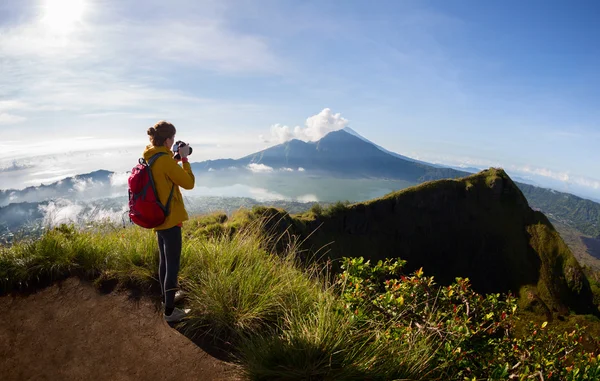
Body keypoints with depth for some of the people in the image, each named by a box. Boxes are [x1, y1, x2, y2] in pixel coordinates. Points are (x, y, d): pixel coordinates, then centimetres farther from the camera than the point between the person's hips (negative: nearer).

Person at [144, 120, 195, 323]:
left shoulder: (149, 158, 4)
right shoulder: (165, 160, -22)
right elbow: (188, 182, -15)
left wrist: (175, 159, 11)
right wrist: (184, 158, -8)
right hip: (169, 219, -9)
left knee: (164, 260, 23)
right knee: (172, 266, 1)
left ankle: (166, 297, 40)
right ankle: (170, 311, 11)